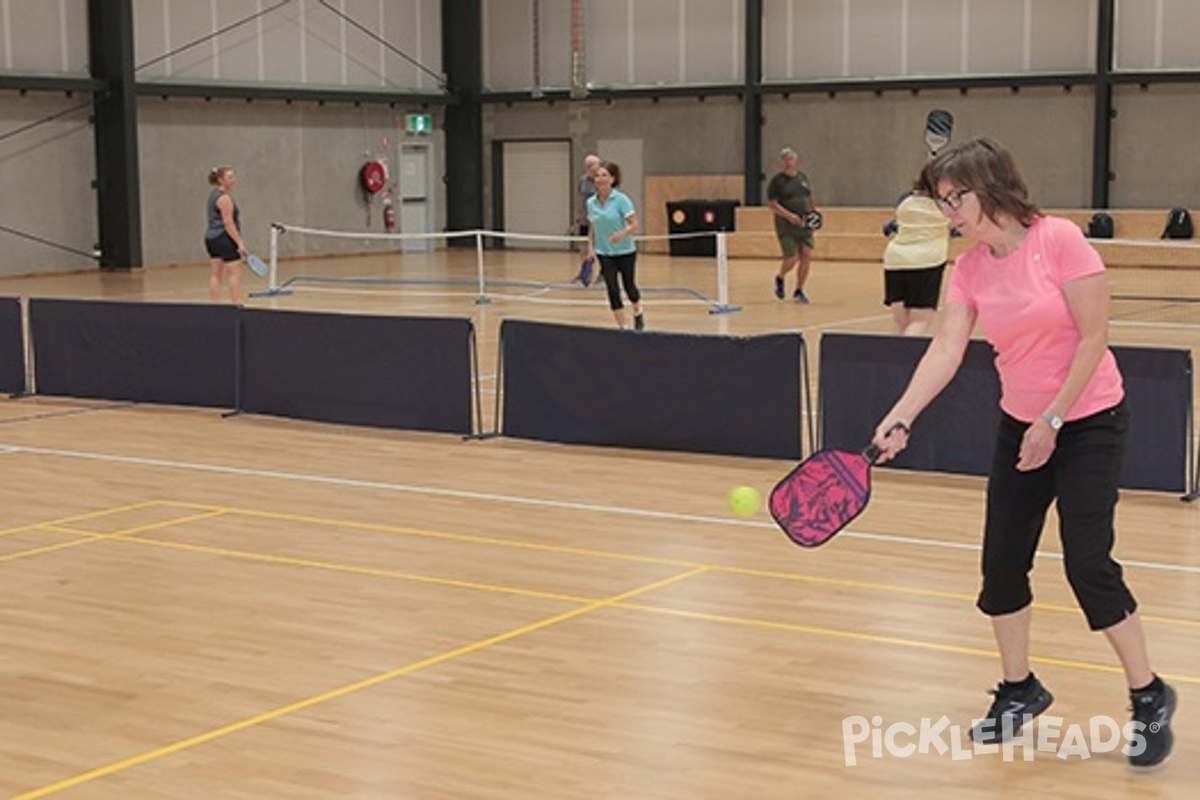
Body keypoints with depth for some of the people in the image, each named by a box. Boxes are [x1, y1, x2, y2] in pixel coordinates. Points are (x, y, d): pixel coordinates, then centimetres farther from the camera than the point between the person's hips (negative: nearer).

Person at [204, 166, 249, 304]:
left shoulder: (214, 194, 16)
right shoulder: (224, 198, -15)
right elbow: (228, 223, -20)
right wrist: (240, 243, -21)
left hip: (211, 237, 10)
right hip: (225, 239, -10)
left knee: (216, 273, 8)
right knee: (235, 272, -7)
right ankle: (237, 305, -10)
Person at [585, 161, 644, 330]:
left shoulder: (621, 199, -15)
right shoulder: (591, 202, -1)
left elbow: (634, 224, -17)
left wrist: (623, 233, -36)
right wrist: (591, 246, -1)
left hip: (625, 251, -3)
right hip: (604, 254, 3)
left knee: (629, 286, 12)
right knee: (613, 291, -4)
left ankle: (638, 315, 42)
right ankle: (623, 327, 6)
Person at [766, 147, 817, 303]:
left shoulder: (802, 177, 12)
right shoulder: (777, 180, -5)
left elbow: (809, 197, 25)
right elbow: (771, 203, -11)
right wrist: (789, 215, -21)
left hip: (804, 224, 5)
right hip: (786, 225, -5)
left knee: (807, 256, -4)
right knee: (792, 258, -9)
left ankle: (799, 291, 11)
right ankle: (779, 279, 24)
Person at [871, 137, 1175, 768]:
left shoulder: (1059, 240, -19)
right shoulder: (969, 269, -2)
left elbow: (1093, 336, -17)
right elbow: (945, 350, -9)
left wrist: (1053, 420, -15)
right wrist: (900, 417, -23)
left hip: (1088, 420, -6)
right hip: (1020, 425, 6)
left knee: (1087, 561, -10)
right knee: (1001, 561, 4)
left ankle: (1149, 698, 8)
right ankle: (1019, 690, 23)